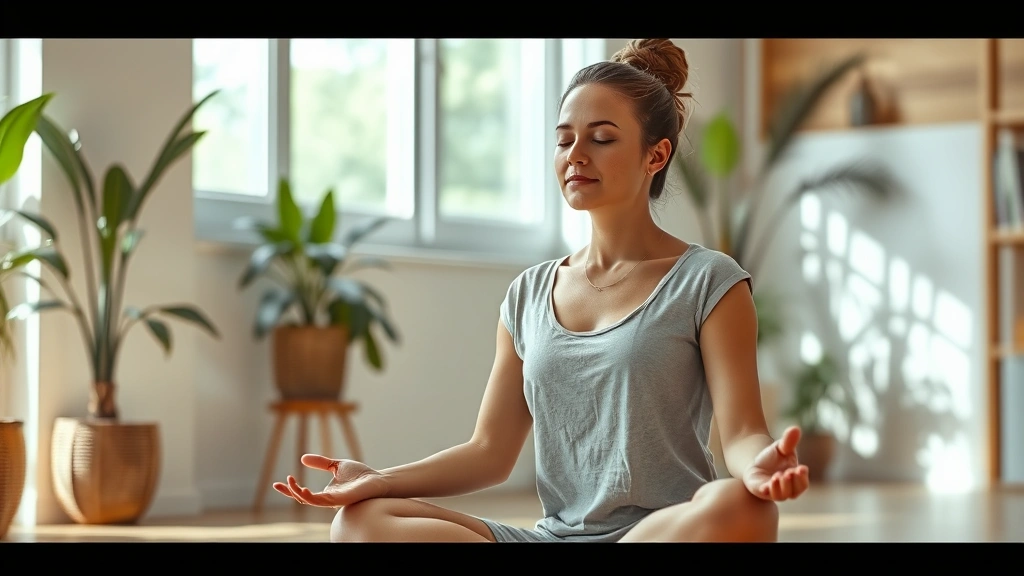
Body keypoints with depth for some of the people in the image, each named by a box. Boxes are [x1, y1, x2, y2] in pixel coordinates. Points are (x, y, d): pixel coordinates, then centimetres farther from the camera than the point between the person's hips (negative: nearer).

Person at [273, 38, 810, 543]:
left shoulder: (707, 282, 1)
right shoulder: (528, 294, 14)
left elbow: (741, 432, -8)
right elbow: (491, 452, 12)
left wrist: (759, 468, -33)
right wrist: (379, 480, -4)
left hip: (664, 532, -3)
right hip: (552, 534, 4)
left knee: (739, 507, -39)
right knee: (361, 520, -17)